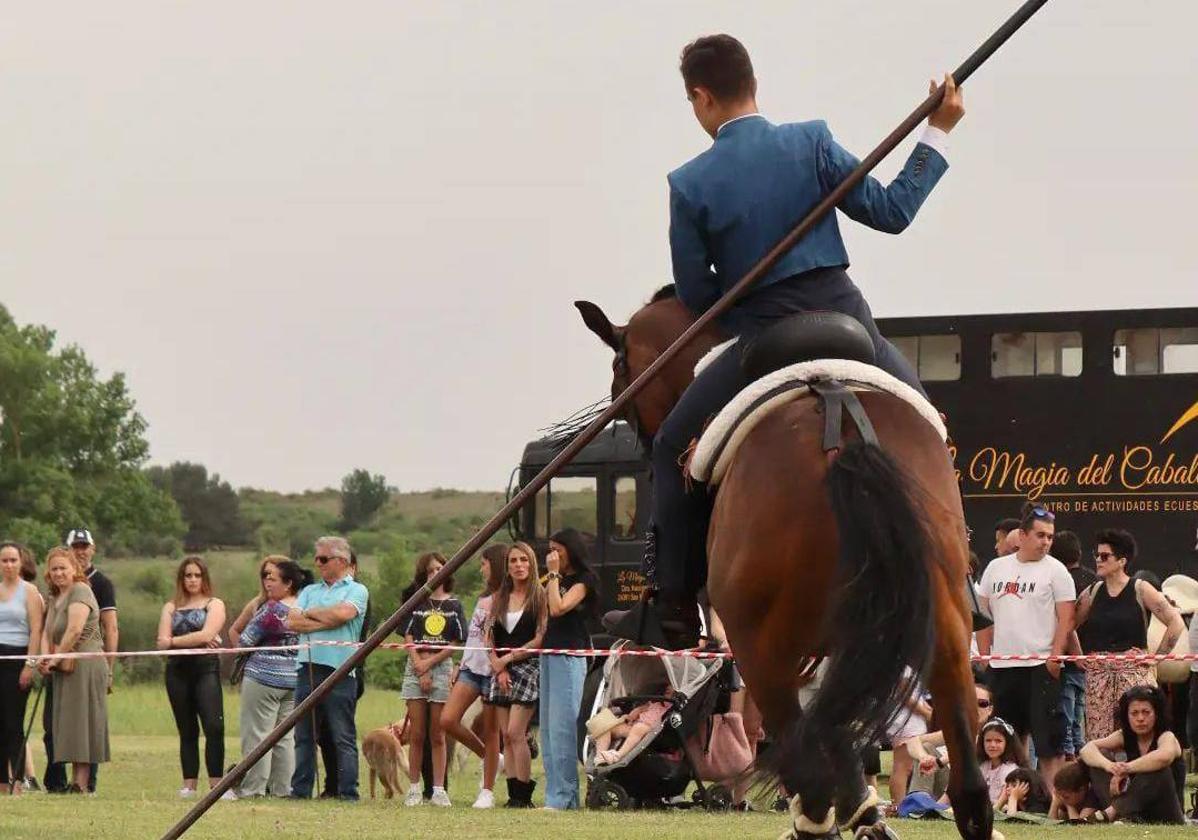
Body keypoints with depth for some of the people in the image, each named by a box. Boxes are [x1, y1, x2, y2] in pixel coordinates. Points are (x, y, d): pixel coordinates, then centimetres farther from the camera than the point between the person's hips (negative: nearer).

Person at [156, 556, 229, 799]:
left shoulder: (214, 605, 7)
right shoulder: (171, 608, 17)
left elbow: (206, 634, -9)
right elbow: (162, 642, 4)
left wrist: (175, 640, -1)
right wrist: (196, 640, -5)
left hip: (206, 668, -4)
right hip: (177, 670, 4)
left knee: (214, 726, -17)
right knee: (187, 731, 5)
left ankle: (216, 783, -17)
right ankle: (189, 784, 6)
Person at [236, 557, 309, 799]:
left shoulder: (271, 609, -16)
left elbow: (245, 640, -9)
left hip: (264, 678, -7)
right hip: (295, 679, 7)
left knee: (257, 735, -2)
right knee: (285, 737, 10)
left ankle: (252, 789, -1)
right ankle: (283, 789, 10)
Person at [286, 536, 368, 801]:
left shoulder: (356, 590, 5)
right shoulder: (309, 591, 20)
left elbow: (343, 613, -15)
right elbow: (292, 622, 6)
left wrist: (310, 614, 0)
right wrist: (326, 622, -6)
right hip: (308, 667, 5)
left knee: (344, 737, -5)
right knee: (304, 736, 6)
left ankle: (348, 792, -6)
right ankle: (301, 790, 10)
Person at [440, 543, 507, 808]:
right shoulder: (483, 597, 18)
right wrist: (459, 667, 20)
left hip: (492, 669, -8)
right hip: (471, 666, 8)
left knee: (490, 731, -2)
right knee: (448, 720, -5)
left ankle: (487, 792, 5)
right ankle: (489, 758, 16)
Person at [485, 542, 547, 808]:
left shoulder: (540, 597, -1)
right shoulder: (499, 599, 14)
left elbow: (541, 639, -8)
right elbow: (488, 638, 12)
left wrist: (509, 658, -8)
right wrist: (498, 667, -3)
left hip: (528, 666, -6)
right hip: (501, 669, 6)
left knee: (515, 732, -14)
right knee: (507, 736, 2)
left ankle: (523, 794, -10)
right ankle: (513, 794, 3)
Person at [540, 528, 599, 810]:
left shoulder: (583, 580, -6)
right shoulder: (557, 581, 19)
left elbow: (558, 607, -18)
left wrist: (553, 574, -11)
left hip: (569, 657, -9)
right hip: (549, 654, 9)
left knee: (562, 727, -12)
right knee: (547, 728, 8)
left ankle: (562, 797, -14)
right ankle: (556, 792, 10)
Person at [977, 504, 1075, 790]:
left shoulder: (1055, 571, -1)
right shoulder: (996, 568, 12)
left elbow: (1066, 619, -5)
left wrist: (1055, 657, -13)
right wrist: (984, 655, 8)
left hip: (1040, 666, -5)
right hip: (1001, 667, 5)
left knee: (1048, 738, -7)